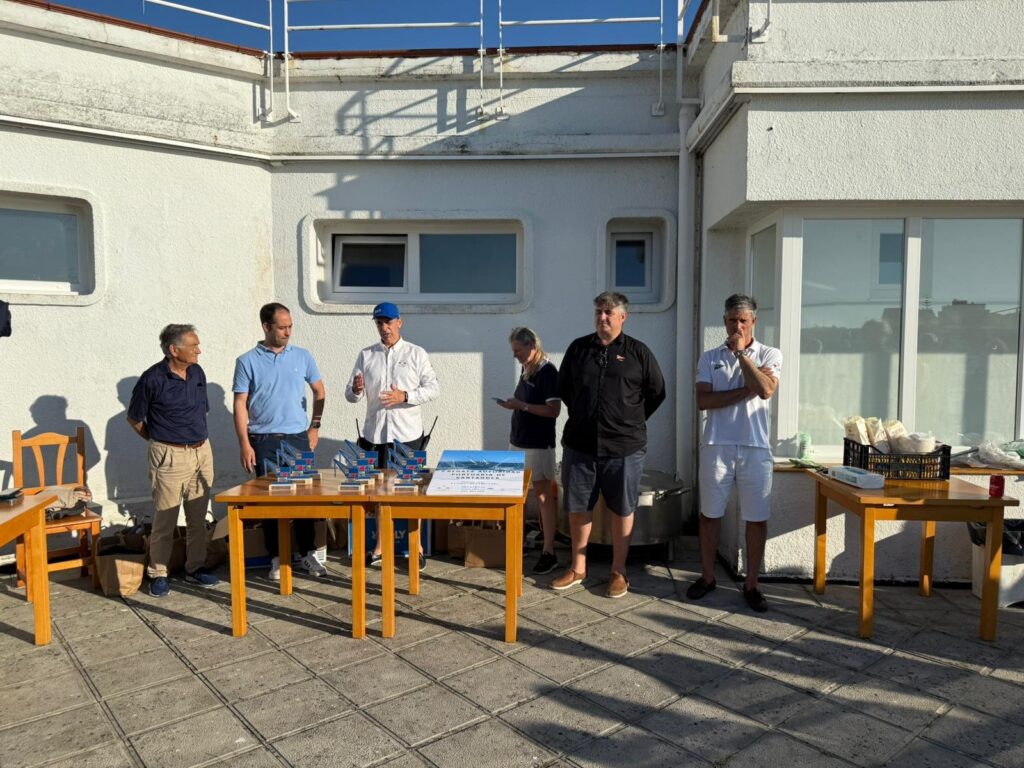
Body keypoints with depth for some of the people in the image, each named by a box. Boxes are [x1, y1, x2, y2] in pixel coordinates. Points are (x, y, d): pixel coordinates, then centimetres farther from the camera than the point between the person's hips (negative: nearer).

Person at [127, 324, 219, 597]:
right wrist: (159, 440, 7)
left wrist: (198, 438, 12)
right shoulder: (153, 378, -12)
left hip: (202, 452, 6)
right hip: (170, 456, -5)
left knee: (198, 516, 12)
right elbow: (134, 418, -1)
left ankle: (195, 568, 23)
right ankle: (158, 574, 15)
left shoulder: (197, 373, 5)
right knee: (164, 519, 2)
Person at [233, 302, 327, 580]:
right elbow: (240, 404, -3)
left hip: (298, 438, 2)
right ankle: (277, 558, 17)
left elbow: (319, 392, 12)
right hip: (264, 441, -2)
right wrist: (244, 443, -9)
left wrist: (314, 428, 5)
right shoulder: (247, 362, -2)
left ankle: (307, 554, 19)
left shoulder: (302, 356, 4)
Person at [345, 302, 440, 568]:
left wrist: (405, 396, -18)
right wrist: (356, 390, -17)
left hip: (408, 434, -2)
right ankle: (380, 546, 23)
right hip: (374, 433, 2)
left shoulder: (416, 353, 2)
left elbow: (433, 388, -3)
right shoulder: (366, 355, 7)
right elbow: (350, 395, 6)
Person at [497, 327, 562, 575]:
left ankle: (549, 552, 2)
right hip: (519, 442, 8)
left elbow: (554, 410, -19)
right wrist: (512, 404, 5)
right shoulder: (526, 370, 10)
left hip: (539, 444, -8)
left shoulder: (547, 371, -13)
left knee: (543, 494, -3)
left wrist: (521, 405, -21)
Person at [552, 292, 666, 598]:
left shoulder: (638, 352, -1)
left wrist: (632, 422, 7)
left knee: (622, 510, 7)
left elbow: (657, 393, 7)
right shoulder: (578, 348, 6)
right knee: (577, 507, 10)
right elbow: (563, 388, 17)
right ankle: (578, 568, 26)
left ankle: (618, 571, 22)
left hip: (624, 446, -2)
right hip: (579, 444, 3)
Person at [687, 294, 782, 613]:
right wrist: (745, 391, -13)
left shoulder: (769, 355, 4)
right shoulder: (709, 358, 6)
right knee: (710, 514, 9)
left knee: (757, 518, 5)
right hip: (716, 446, 1)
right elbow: (703, 400, -7)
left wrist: (741, 351, -11)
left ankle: (751, 584, 18)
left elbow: (765, 389, -16)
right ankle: (707, 576, 24)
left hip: (755, 447, -1)